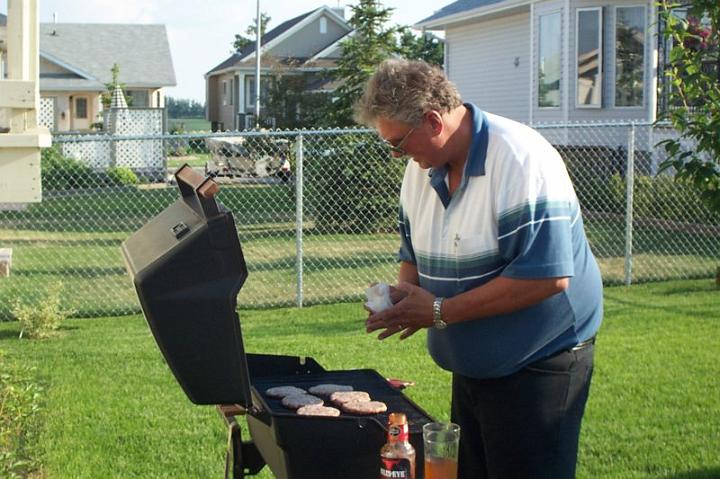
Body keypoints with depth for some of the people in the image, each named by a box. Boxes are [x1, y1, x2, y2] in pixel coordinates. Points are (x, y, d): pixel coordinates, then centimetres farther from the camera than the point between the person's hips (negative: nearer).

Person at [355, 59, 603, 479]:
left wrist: (440, 311, -24)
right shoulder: (421, 169, 4)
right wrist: (404, 295, -7)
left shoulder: (521, 161, -22)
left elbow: (547, 276, -29)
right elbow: (414, 254, 17)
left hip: (539, 363, -8)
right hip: (473, 365, 8)